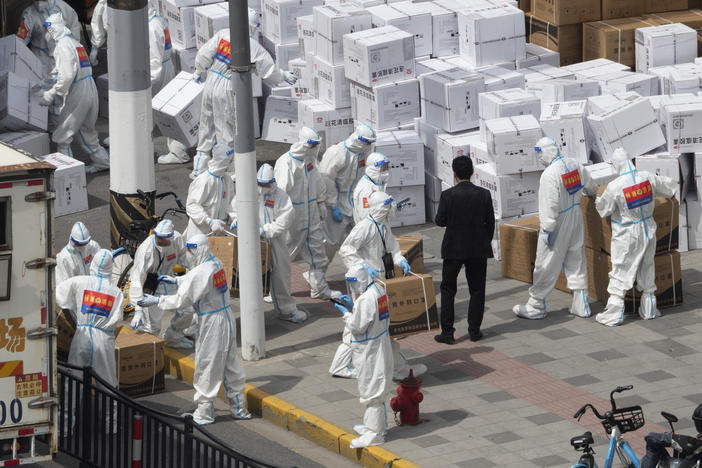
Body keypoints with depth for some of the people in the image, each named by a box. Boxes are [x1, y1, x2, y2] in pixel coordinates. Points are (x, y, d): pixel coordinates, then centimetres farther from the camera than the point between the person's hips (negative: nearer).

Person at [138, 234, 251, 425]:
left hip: (212, 323, -9)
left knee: (206, 367, 3)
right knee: (230, 363, 17)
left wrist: (156, 301, -11)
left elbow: (181, 300, -20)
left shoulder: (201, 272, -23)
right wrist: (177, 280, 31)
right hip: (227, 318, 9)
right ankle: (239, 407, 24)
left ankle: (204, 413, 11)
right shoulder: (216, 263, 5)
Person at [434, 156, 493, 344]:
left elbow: (440, 221, -9)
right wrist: (486, 243, 13)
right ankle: (474, 330, 13)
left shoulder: (447, 195, -13)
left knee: (448, 289, 9)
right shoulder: (484, 194, -6)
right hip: (478, 249, 2)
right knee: (477, 290, 12)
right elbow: (490, 222, -1)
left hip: (453, 249, -2)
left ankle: (447, 332, 5)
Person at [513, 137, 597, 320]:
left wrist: (547, 229, -19)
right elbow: (588, 185, 21)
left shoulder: (550, 174, -23)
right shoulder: (574, 165, 2)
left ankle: (535, 306, 10)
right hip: (576, 218, 8)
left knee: (546, 265, 2)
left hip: (558, 222, -8)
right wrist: (592, 191, 44)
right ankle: (580, 305, 18)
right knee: (576, 262, 14)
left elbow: (550, 205, -24)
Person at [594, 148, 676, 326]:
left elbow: (604, 210, -9)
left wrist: (597, 201, 14)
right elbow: (669, 187, 7)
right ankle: (648, 309, 27)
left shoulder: (614, 187, -22)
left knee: (621, 272, 3)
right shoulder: (648, 178, -9)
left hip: (627, 236, -5)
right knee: (646, 270, 18)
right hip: (648, 232, 5)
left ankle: (613, 314, 4)